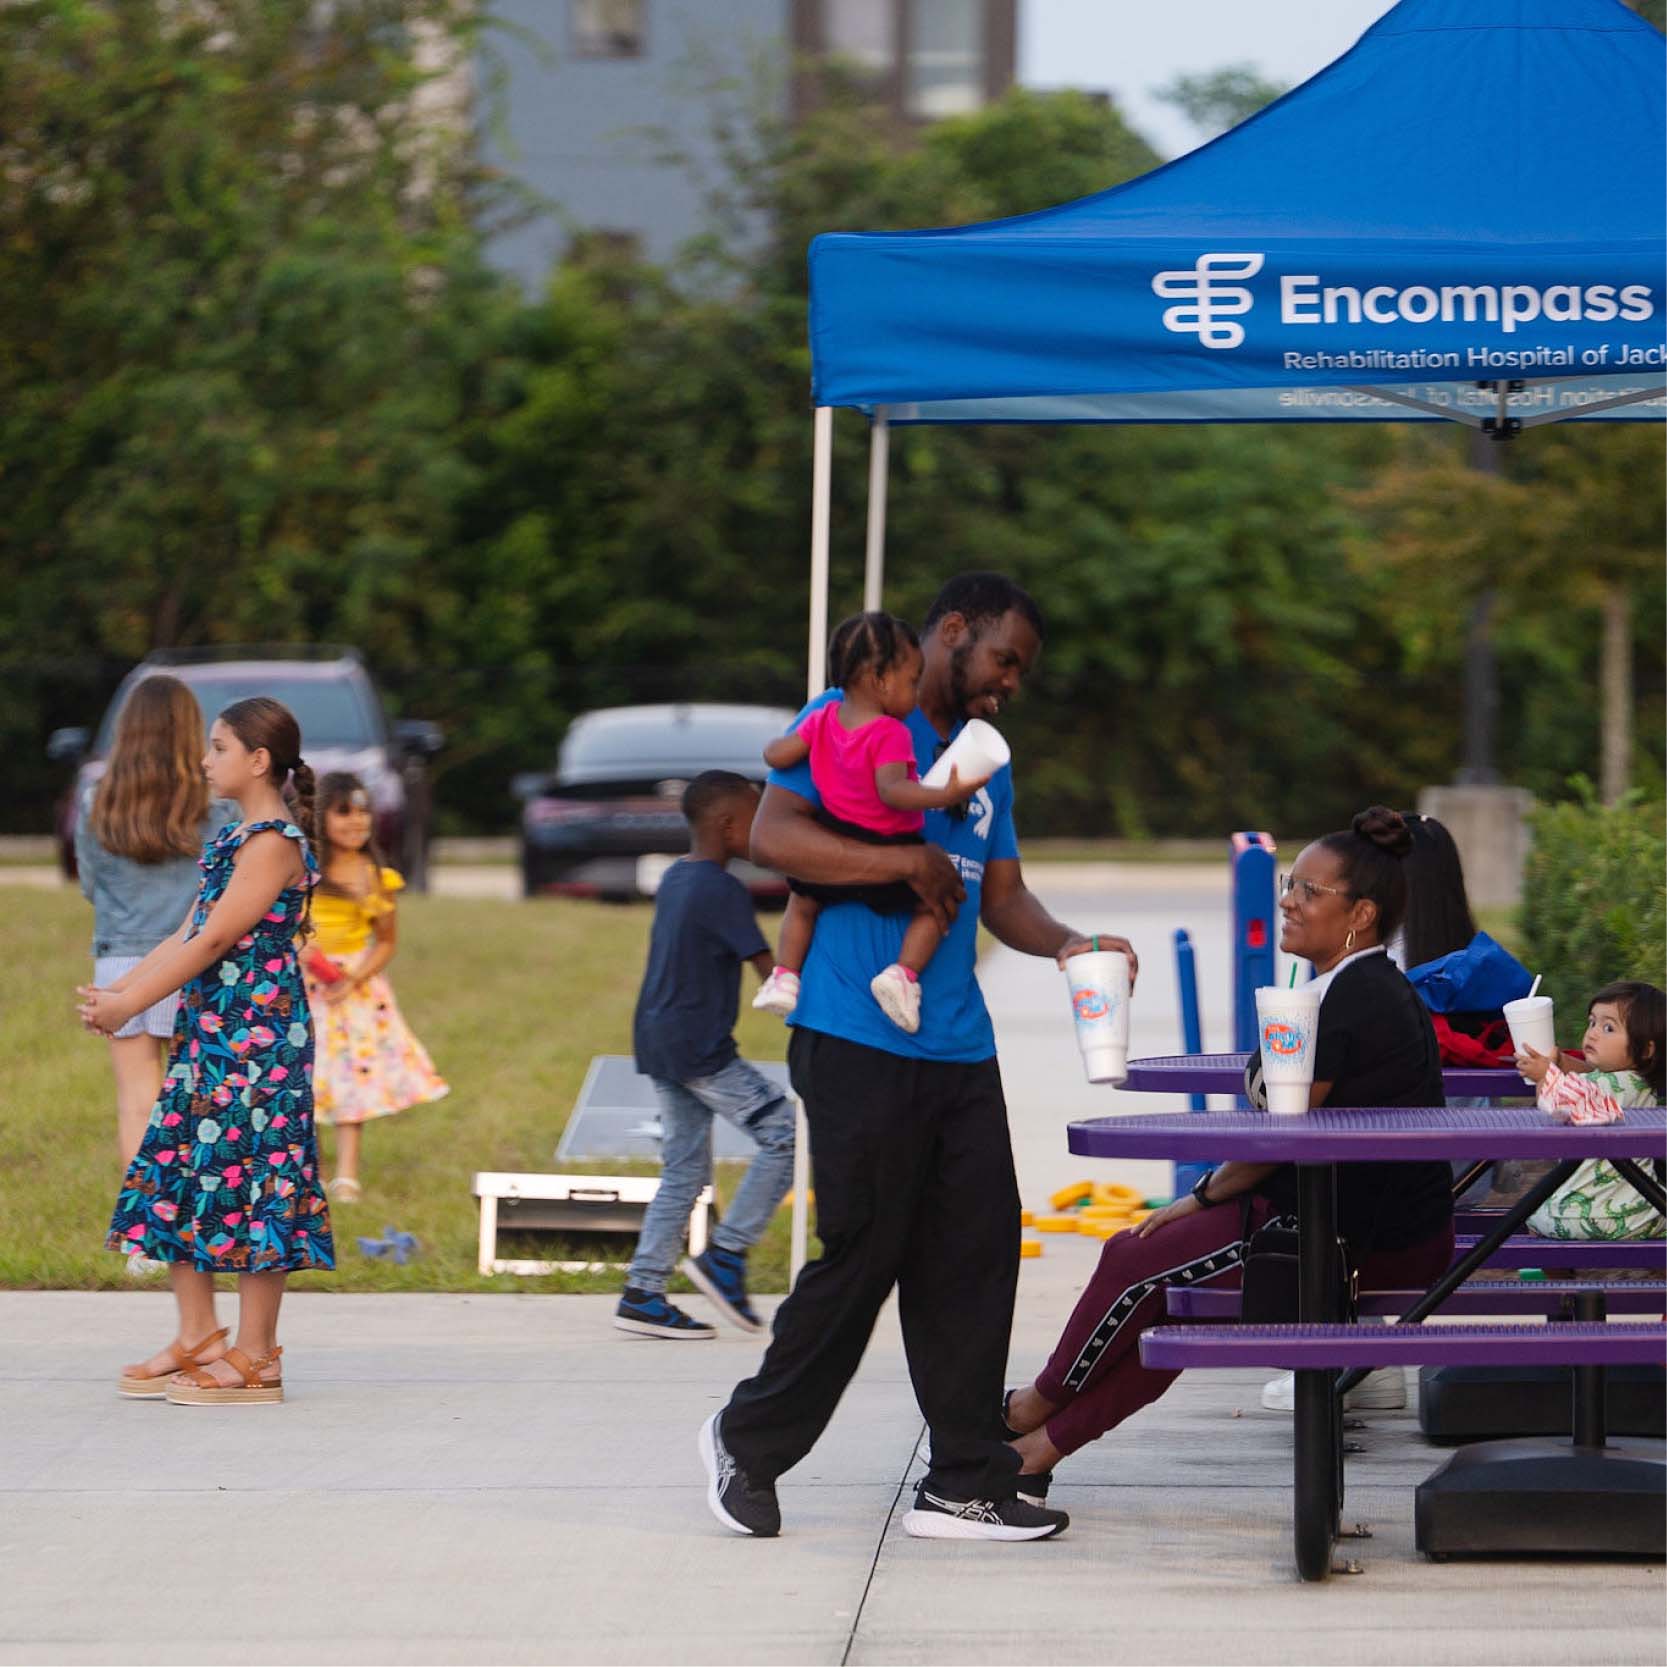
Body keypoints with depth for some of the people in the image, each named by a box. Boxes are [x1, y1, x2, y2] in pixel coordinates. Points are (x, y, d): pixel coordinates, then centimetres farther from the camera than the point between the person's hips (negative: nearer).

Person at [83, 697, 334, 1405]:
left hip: (259, 1031, -10)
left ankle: (254, 1359, -1)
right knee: (176, 1171, 9)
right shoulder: (233, 839, 16)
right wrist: (115, 992, 6)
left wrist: (130, 1004, -16)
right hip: (209, 1029, 10)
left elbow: (215, 940, -18)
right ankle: (197, 1340, 16)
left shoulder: (275, 842, -14)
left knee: (249, 1177, -6)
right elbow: (187, 936, 15)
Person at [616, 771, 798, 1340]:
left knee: (684, 1170, 11)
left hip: (658, 1045, 9)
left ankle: (642, 1293, 8)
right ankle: (725, 1256, -4)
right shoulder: (723, 891, -15)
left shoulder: (674, 879, 13)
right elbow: (770, 968, -17)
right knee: (785, 1133, -4)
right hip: (701, 1050, -9)